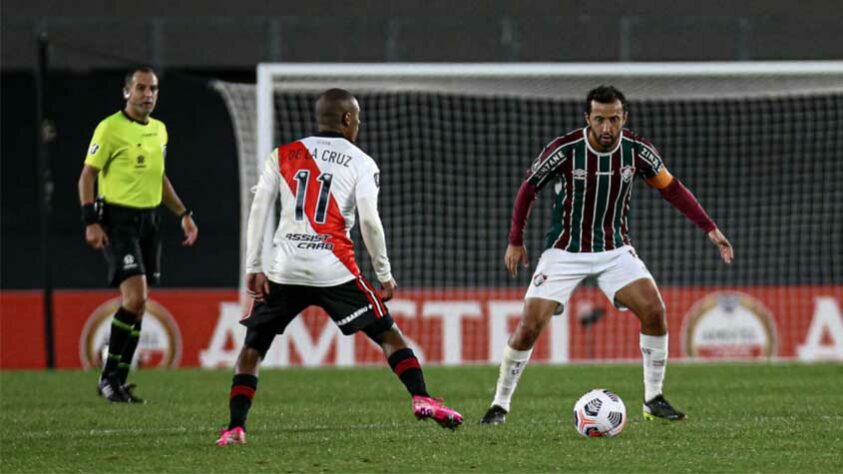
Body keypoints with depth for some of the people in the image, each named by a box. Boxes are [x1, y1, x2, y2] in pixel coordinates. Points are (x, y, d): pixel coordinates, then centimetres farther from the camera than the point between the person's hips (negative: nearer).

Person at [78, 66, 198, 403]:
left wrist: (183, 214, 19)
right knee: (135, 298, -17)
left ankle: (120, 381, 12)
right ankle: (108, 376, -7)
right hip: (118, 220, -7)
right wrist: (91, 221, -17)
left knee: (137, 305, 6)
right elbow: (87, 175, -8)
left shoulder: (159, 130, 13)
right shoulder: (110, 128, -9)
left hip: (149, 220, 7)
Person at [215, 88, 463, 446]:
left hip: (284, 271, 2)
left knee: (252, 347, 11)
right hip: (334, 270, -2)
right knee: (387, 334, 9)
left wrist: (253, 268, 7)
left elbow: (258, 210, 6)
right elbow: (369, 221, -3)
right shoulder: (361, 163, 6)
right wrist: (384, 274, 4)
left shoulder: (283, 155, 13)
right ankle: (422, 399, -5)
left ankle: (235, 428, -1)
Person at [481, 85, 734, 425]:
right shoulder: (565, 150, -18)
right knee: (530, 326, -12)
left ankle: (654, 400, -2)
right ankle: (500, 404, 5)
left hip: (615, 250, 2)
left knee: (654, 311, -16)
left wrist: (710, 228, -1)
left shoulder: (637, 151, -10)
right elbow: (529, 188, -2)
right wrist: (515, 241, -2)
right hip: (565, 252, -2)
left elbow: (671, 188, 4)